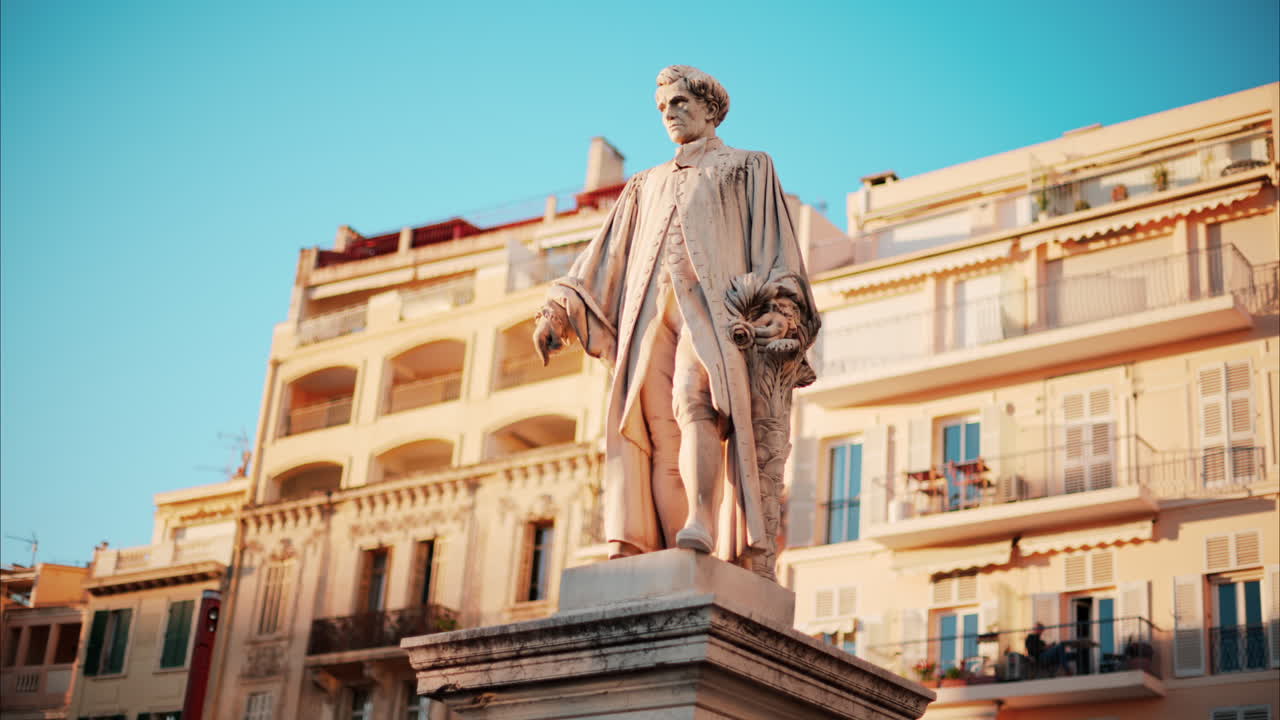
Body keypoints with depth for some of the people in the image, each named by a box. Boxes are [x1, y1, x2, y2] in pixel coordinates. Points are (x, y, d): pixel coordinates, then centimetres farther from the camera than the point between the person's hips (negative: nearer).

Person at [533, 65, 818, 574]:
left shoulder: (748, 168, 21)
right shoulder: (647, 185, 33)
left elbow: (775, 246, 8)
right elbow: (605, 255, 27)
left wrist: (776, 307, -9)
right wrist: (558, 309, 13)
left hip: (712, 303, -4)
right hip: (651, 311, 4)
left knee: (693, 401, -30)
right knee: (657, 430, -12)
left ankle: (701, 525, -44)